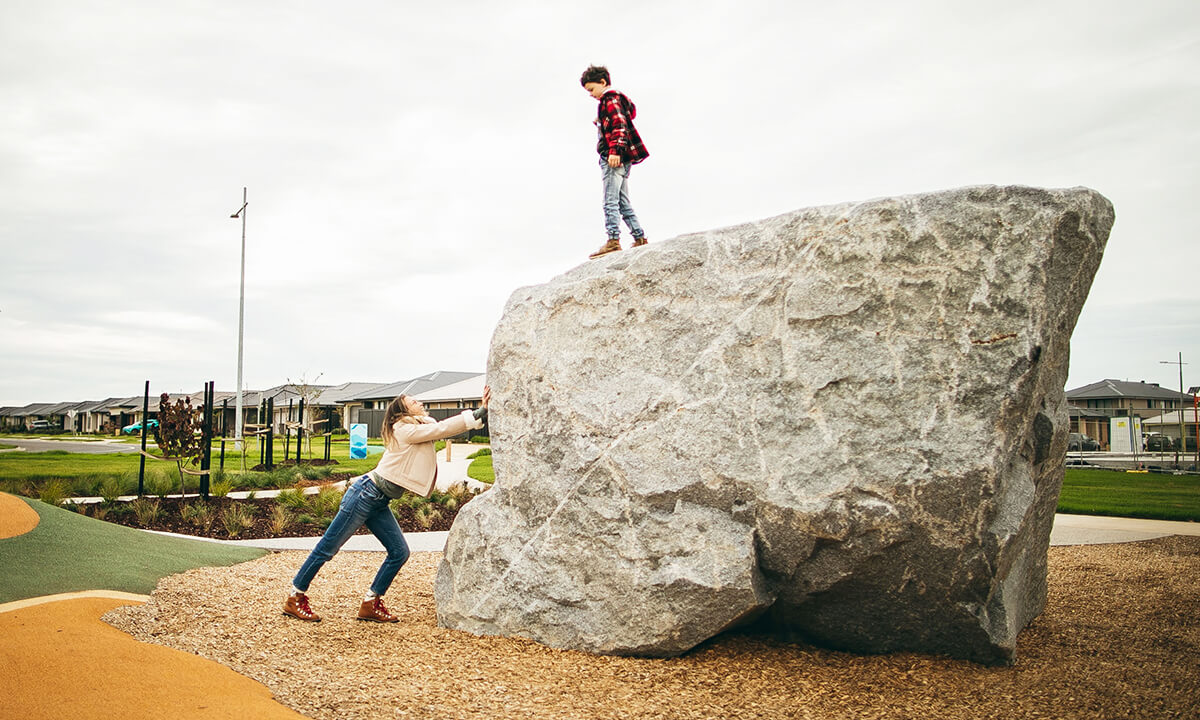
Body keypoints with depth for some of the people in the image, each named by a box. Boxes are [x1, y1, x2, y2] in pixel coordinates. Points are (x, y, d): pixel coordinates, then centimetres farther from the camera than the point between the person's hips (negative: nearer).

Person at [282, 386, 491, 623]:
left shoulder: (424, 427, 10)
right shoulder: (405, 429, -15)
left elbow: (448, 428, 7)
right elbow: (445, 428, -21)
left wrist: (482, 411, -5)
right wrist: (481, 412, -19)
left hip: (379, 503, 9)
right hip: (365, 494, -9)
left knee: (399, 552, 3)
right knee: (328, 548, 1)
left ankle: (370, 604, 12)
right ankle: (295, 598, 14)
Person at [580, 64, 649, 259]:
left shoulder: (610, 100, -8)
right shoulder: (617, 99, 22)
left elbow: (619, 125, -20)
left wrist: (615, 150, -29)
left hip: (613, 158, -11)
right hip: (621, 160, 11)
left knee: (610, 201, -14)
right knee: (623, 202, 13)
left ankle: (613, 240, -19)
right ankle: (640, 239, 14)